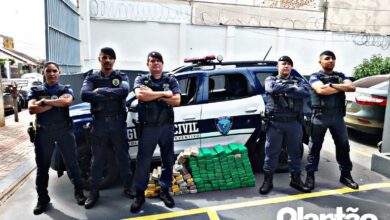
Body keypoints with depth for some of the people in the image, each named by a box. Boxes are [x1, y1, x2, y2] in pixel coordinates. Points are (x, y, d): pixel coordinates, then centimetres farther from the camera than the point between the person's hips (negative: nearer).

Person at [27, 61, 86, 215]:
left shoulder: (66, 89, 6)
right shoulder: (36, 91, 9)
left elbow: (67, 102, -17)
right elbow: (31, 109, -9)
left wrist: (44, 102, -13)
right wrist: (56, 102, -14)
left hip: (64, 130, -1)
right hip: (43, 131, 2)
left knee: (72, 162, 6)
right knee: (42, 166, 9)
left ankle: (78, 191, 22)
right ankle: (43, 198, 23)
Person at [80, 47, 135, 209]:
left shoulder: (121, 76, 3)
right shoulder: (92, 77, 4)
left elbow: (124, 91, -20)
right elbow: (84, 95, -16)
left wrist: (101, 91, -17)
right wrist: (112, 95, -18)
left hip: (118, 122, 0)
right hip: (99, 123, 0)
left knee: (123, 156, 11)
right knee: (97, 159, 10)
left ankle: (128, 187, 28)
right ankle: (94, 192, 24)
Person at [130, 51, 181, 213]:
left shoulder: (171, 80, 7)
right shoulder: (141, 79, 5)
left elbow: (176, 101, -7)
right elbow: (140, 95, -17)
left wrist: (152, 93, -10)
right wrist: (163, 93, -12)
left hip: (166, 126, 2)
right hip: (148, 127, -1)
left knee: (168, 160, 10)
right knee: (143, 161, 4)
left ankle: (165, 190, 27)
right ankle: (140, 194, 19)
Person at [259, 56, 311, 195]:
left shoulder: (298, 81, 13)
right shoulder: (271, 79, 9)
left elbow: (306, 92, -9)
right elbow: (273, 89, -16)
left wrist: (285, 92, -14)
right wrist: (292, 88, -9)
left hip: (294, 123, 2)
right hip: (275, 123, -2)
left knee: (295, 151, 12)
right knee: (271, 152, 4)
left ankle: (296, 179, 26)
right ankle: (268, 181, 15)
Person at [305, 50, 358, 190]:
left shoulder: (340, 76, 15)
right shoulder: (315, 77, 2)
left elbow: (352, 87, -3)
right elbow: (321, 90, -19)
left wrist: (332, 85, -12)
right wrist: (341, 87, -5)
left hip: (337, 116, 4)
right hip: (320, 116, -4)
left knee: (343, 145, 9)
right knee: (315, 147, 2)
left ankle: (345, 174, 23)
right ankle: (310, 175, 10)